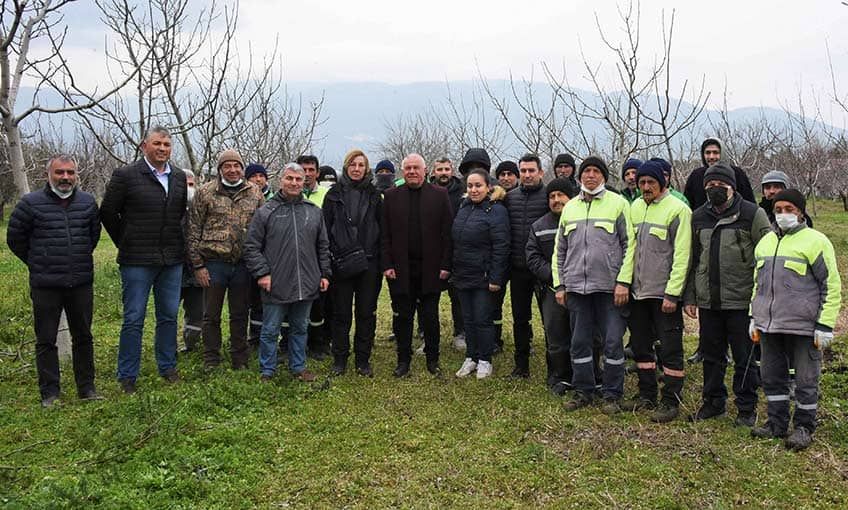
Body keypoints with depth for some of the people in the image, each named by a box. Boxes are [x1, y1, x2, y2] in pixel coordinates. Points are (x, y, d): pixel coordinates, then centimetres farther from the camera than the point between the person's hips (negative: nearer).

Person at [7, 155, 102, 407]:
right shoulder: (31, 203, -5)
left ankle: (86, 387, 22)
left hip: (81, 283, 3)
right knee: (46, 340, 5)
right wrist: (38, 263, 12)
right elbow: (15, 239, 5)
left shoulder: (88, 202, 4)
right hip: (45, 286, -3)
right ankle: (49, 393, 15)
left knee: (83, 337, 11)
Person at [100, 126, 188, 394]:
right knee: (133, 319, 2)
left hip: (172, 260, 4)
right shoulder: (125, 176, -6)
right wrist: (126, 243, 4)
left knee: (169, 316, 12)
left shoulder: (179, 177, 8)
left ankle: (167, 367, 26)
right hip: (137, 261, -4)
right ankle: (127, 376, 13)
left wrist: (175, 244, 14)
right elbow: (107, 213, 0)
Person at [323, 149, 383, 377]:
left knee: (367, 313, 6)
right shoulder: (334, 194, 3)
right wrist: (327, 259, -4)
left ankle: (363, 360, 17)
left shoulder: (374, 195, 7)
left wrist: (381, 261, 2)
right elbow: (325, 228, 2)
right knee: (341, 313, 6)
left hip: (368, 262, 1)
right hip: (341, 263, -1)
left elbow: (381, 229, 8)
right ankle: (340, 358, 18)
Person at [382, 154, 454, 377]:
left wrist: (445, 265, -6)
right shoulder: (391, 196, 5)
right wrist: (387, 265, -5)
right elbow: (384, 234, 3)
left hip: (431, 269, -1)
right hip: (400, 269, 1)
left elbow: (447, 232, 0)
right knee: (403, 317, 8)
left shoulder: (439, 195, 2)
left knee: (430, 317, 7)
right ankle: (403, 360, 20)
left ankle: (432, 359, 21)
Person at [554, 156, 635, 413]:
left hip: (609, 286, -4)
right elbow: (560, 250, 16)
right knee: (579, 341, 9)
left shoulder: (618, 203, 0)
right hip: (576, 286, 4)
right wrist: (559, 284, 10)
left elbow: (629, 244, -3)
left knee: (613, 341, -1)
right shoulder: (569, 208, 13)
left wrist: (623, 281, -10)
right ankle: (583, 391, 21)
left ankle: (612, 394, 13)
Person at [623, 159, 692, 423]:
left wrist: (672, 293, -17)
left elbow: (681, 255, -13)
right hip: (638, 290, 7)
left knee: (670, 347, 0)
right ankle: (647, 395, 27)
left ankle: (671, 401, 11)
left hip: (664, 292, -7)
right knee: (641, 344, 14)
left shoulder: (678, 210, -10)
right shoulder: (635, 207, 10)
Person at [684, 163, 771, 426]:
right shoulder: (698, 217, 10)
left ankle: (746, 407, 19)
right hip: (708, 302, 4)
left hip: (742, 302, -4)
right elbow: (692, 260, 15)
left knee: (745, 358, 5)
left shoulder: (752, 214, -4)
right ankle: (713, 402, 29)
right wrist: (689, 297, 10)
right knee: (711, 355, 14)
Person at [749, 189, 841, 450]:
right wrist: (754, 317, 17)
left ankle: (804, 427, 19)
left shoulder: (815, 241, -6)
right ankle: (777, 423, 26)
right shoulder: (765, 242, 14)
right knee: (772, 376, 13)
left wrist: (825, 325, -11)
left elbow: (831, 286, -8)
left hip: (803, 328, -6)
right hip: (769, 326, 6)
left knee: (806, 380, 5)